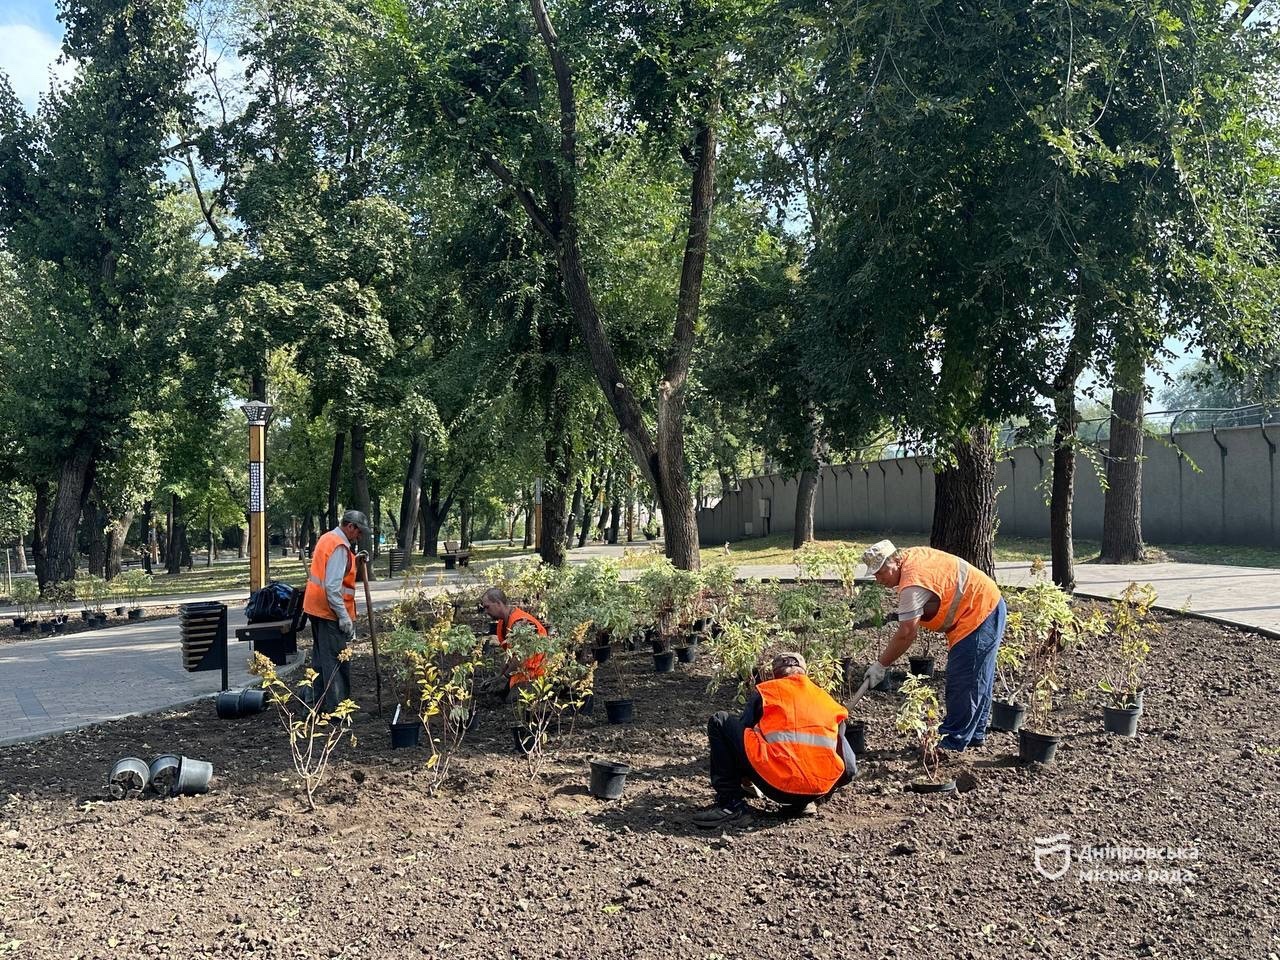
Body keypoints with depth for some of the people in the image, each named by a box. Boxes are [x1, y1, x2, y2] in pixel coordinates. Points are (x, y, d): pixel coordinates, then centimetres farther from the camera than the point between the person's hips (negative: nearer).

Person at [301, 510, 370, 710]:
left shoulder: (327, 538, 13)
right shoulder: (340, 547, -19)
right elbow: (333, 586, -25)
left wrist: (354, 559, 9)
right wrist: (344, 616, -23)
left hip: (316, 608, 10)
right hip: (330, 611, -10)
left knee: (320, 656, 18)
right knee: (336, 661, -7)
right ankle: (336, 707, -5)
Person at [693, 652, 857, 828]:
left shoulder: (766, 690, 16)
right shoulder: (827, 699, 22)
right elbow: (848, 767, 23)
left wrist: (745, 779, 43)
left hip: (776, 784, -3)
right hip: (819, 791, 4)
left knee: (719, 722, 14)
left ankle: (730, 801, 6)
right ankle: (802, 802, 18)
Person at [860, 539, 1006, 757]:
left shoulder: (913, 583, -26)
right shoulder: (910, 555, 3)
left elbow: (906, 634, -28)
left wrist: (880, 665, -20)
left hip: (978, 615, -11)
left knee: (962, 683, -9)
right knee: (978, 680, 18)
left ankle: (953, 743, -4)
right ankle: (975, 735, 29)